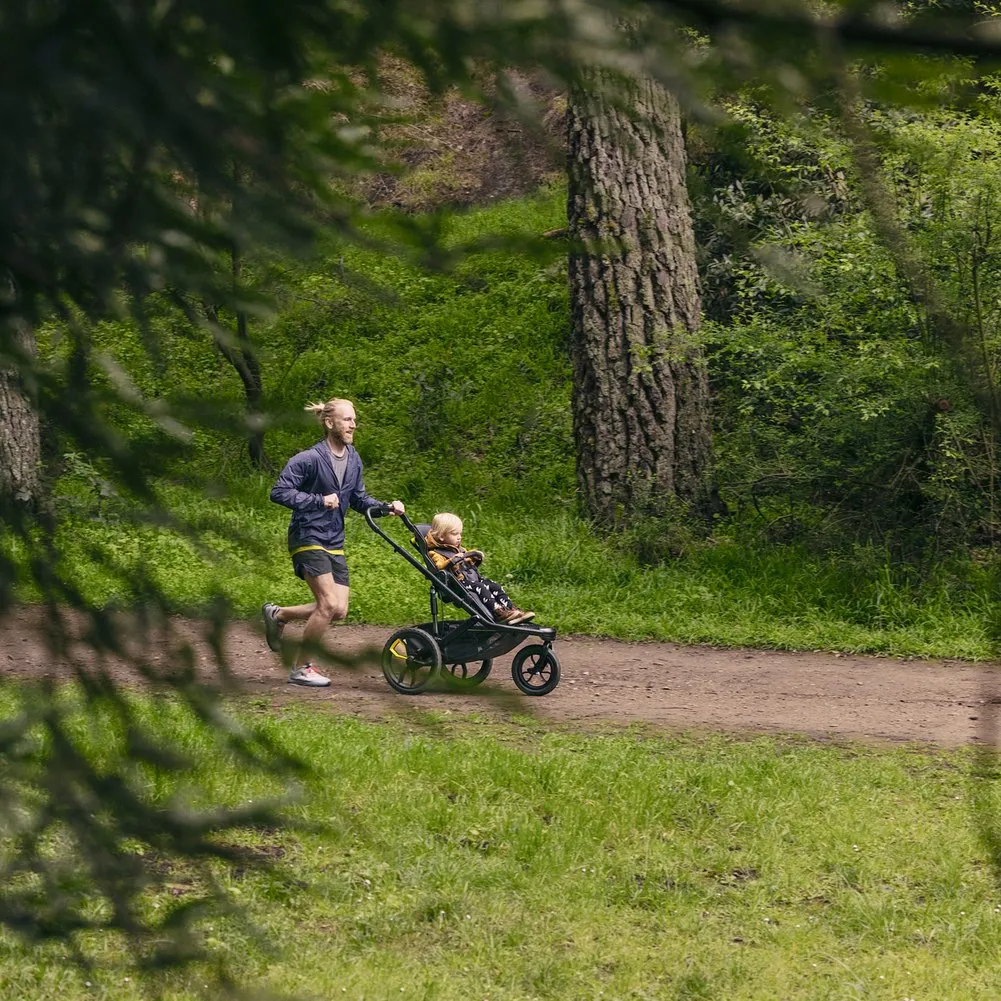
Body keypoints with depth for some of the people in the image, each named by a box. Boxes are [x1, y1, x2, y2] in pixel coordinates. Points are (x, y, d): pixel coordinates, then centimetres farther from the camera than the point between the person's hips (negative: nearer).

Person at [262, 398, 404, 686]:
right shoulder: (310, 459, -15)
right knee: (329, 604, -15)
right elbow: (279, 492, -18)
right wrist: (319, 500, -24)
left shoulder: (353, 460, 8)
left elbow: (358, 499, 18)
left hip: (334, 543, 8)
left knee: (338, 610, 2)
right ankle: (300, 668, -1)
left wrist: (386, 507, 1)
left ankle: (278, 614, 24)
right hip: (308, 539, -8)